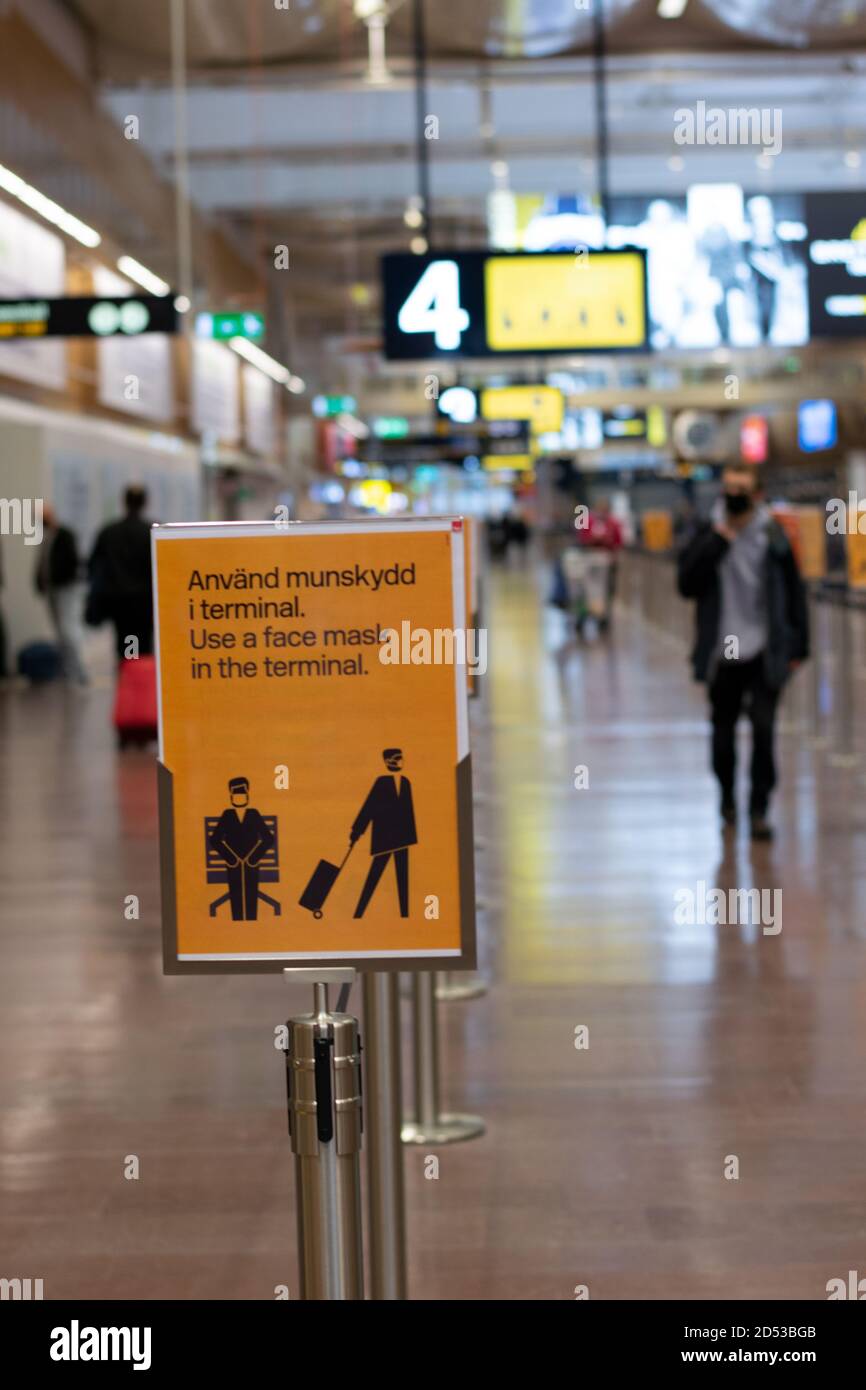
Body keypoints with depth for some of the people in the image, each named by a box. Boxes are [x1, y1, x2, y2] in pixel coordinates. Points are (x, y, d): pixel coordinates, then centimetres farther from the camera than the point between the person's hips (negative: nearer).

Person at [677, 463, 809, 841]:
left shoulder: (773, 537, -1)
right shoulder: (707, 536, 1)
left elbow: (794, 592, 2)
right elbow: (687, 583, -12)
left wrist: (797, 647, -1)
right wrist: (719, 540, -17)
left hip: (764, 653, -2)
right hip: (723, 652, 2)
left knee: (763, 728, -10)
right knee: (723, 730, 12)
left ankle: (759, 810, -3)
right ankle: (727, 798, 34)